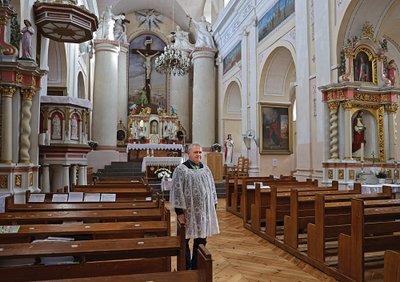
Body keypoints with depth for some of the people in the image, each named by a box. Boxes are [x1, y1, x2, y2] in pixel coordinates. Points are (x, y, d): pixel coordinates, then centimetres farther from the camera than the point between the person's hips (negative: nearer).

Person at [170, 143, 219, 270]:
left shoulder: (206, 169, 8)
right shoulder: (181, 169, -9)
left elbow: (212, 188, 13)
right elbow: (176, 191, -12)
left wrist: (214, 207, 10)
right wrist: (179, 211, -15)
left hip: (204, 211, 5)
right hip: (188, 211, -5)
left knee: (201, 240, 13)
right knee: (185, 240, 8)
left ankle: (197, 266, 30)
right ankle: (187, 268, 26)